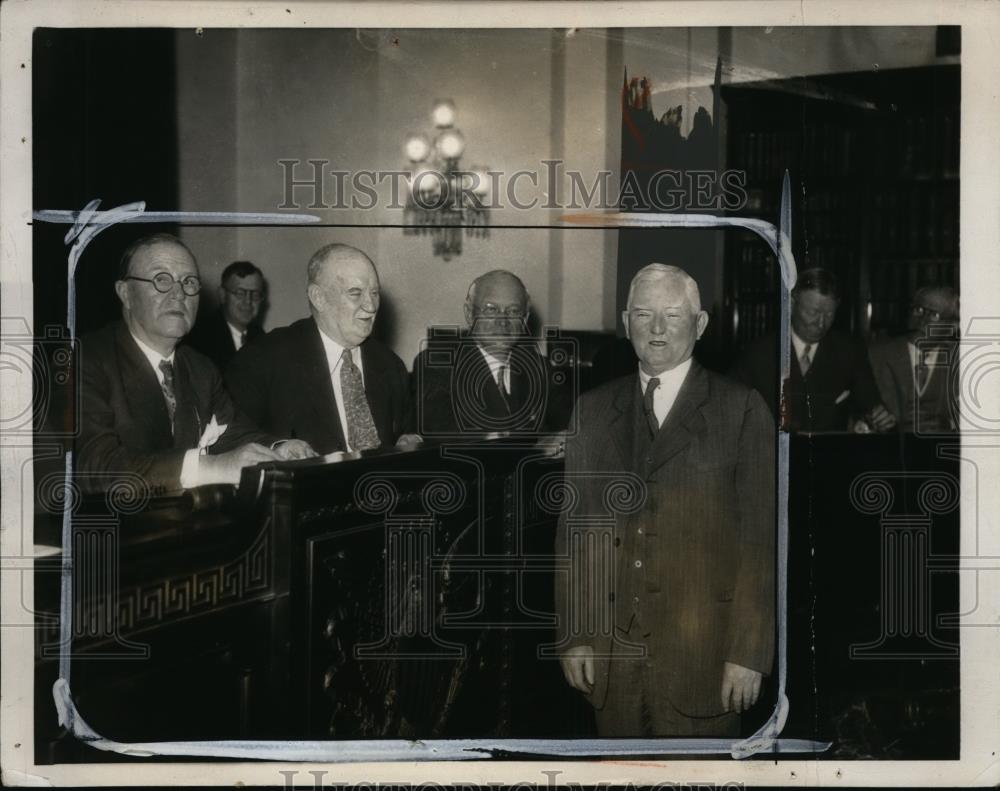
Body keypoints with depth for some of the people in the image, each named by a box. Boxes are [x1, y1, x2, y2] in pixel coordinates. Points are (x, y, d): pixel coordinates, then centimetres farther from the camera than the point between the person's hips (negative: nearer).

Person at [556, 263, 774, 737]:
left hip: (702, 657, -3)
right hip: (609, 654, 3)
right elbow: (573, 525, 10)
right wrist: (573, 635, 4)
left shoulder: (740, 409, -1)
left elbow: (761, 537, -4)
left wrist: (749, 653, -8)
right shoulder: (593, 410, 10)